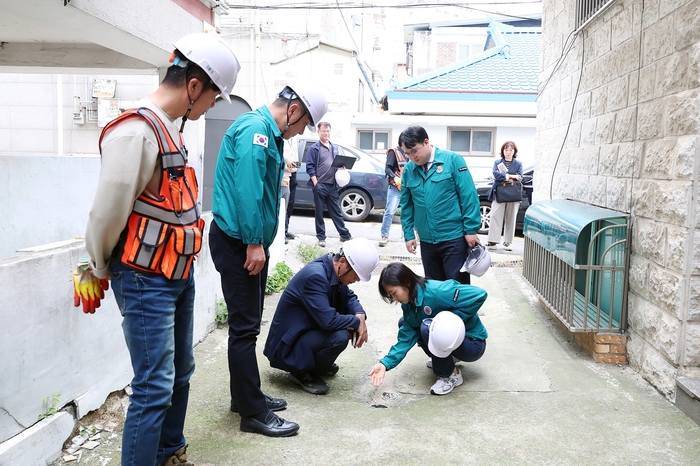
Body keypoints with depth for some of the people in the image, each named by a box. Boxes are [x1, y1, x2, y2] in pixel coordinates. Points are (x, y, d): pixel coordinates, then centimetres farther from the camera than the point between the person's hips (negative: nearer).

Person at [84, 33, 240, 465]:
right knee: (155, 388, -4)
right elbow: (107, 213, -19)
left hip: (179, 274, 9)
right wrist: (103, 270, -4)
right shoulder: (136, 131, -21)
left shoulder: (171, 127, 9)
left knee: (179, 373, 20)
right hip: (146, 281, -9)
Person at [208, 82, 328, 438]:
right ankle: (253, 412, 6)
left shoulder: (270, 134, 17)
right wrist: (253, 242, -24)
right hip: (239, 242, -11)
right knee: (244, 327, -4)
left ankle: (246, 396, 29)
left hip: (250, 241, 11)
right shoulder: (255, 128, -15)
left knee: (247, 324, 17)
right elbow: (247, 188, -25)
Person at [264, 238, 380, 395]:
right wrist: (357, 322, -16)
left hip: (307, 331, 9)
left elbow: (349, 296, 11)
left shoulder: (333, 270, -2)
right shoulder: (315, 276, -29)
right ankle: (302, 372, -3)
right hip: (287, 347, -9)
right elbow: (328, 320, -33)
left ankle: (317, 364, 15)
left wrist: (360, 316, -10)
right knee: (339, 337, -29)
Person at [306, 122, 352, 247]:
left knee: (336, 212, 9)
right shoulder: (314, 149, -1)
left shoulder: (334, 148, 16)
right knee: (319, 213, 4)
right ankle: (321, 237, 12)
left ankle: (345, 235, 14)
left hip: (332, 185, 4)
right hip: (320, 185, -4)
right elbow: (310, 167, -6)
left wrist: (342, 168, 2)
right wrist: (315, 183, -12)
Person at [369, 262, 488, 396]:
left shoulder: (437, 291, -29)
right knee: (404, 323, 6)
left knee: (427, 327, -31)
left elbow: (479, 295, -34)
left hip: (473, 344, -8)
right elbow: (406, 337, -5)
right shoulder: (409, 305, -3)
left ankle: (452, 375, -9)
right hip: (444, 342, 8)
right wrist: (386, 363, -16)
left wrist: (452, 318, -29)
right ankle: (445, 358, 15)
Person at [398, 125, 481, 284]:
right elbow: (406, 205, 11)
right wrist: (409, 234, 7)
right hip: (426, 241, 5)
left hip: (454, 238, -4)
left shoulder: (452, 160, -8)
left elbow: (469, 196, -10)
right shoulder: (408, 169, 4)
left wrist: (471, 229, -12)